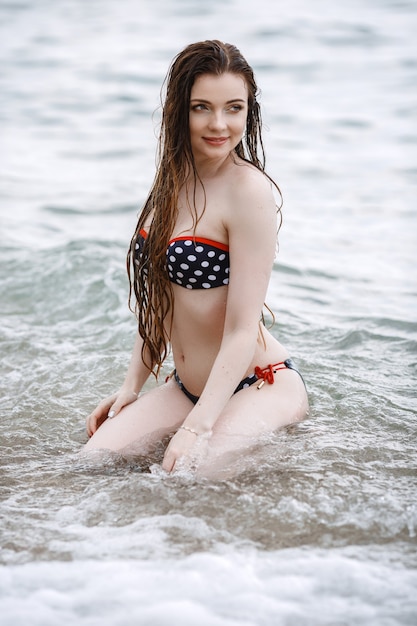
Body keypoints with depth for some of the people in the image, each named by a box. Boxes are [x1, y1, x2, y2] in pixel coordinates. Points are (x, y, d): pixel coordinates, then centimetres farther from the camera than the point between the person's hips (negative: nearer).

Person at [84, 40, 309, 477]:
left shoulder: (248, 190, -18)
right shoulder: (175, 182, 6)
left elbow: (243, 331, -22)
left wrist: (196, 428, -26)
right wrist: (132, 386, 11)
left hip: (260, 387, -6)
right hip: (187, 388, 7)